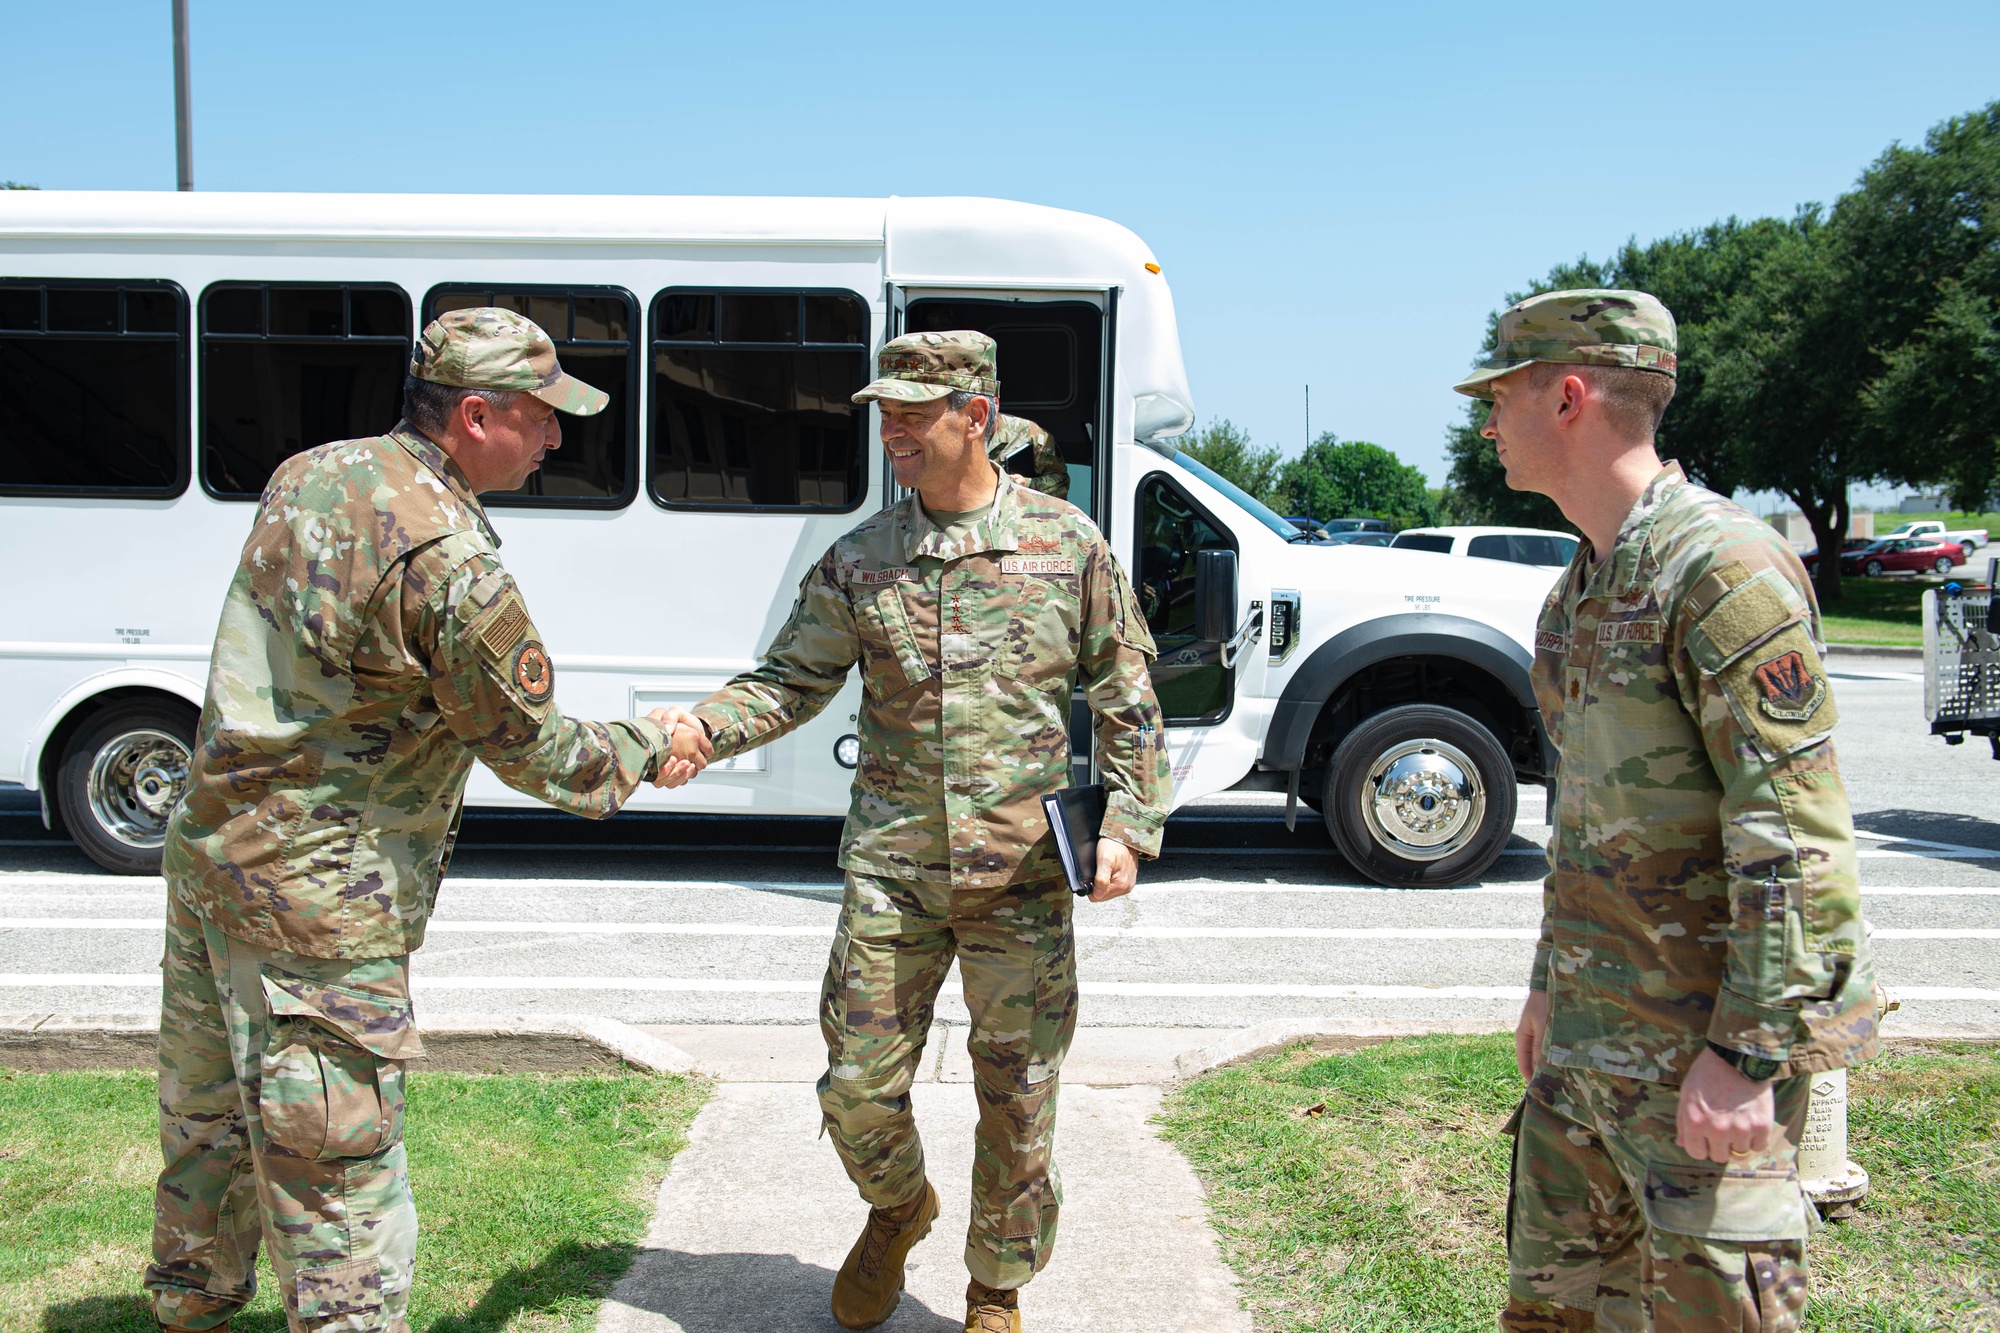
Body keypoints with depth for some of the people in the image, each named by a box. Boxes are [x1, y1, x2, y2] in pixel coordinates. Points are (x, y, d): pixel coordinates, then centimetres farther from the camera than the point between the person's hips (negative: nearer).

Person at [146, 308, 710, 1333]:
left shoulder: (307, 476, 5)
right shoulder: (453, 564, -22)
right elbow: (533, 751, -12)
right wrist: (643, 748, 6)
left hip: (211, 852, 9)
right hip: (318, 901, -9)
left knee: (210, 1123, 24)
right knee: (337, 1166, -1)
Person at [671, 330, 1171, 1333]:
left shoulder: (1068, 544, 1)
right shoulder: (859, 560, 5)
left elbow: (1125, 700, 4)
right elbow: (791, 678, 4)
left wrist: (1128, 827, -4)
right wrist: (701, 729, -14)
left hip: (1023, 874, -1)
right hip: (891, 870, 2)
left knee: (1017, 1098, 8)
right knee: (858, 1083, 6)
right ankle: (897, 1211, 40)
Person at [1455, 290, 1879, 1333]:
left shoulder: (1724, 568, -17)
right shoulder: (1582, 587, 12)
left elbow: (1796, 836, -21)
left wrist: (1746, 1052, -22)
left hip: (1700, 1043, -9)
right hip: (1589, 1031, 9)